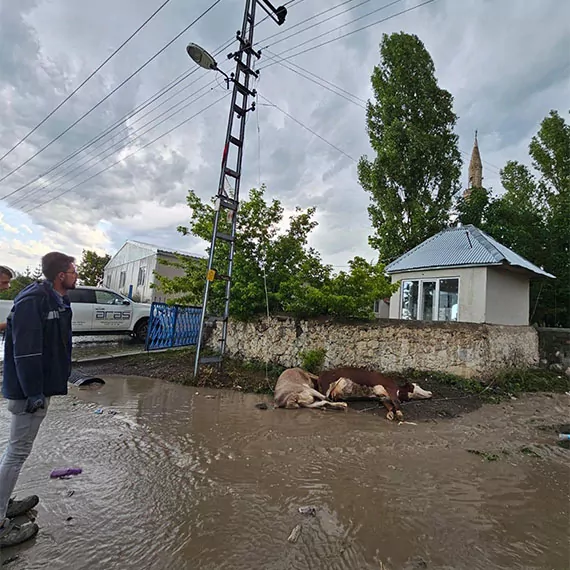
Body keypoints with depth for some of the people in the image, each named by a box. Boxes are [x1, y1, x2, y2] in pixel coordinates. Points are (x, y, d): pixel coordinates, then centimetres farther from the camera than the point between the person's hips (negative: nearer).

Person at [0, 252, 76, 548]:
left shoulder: (59, 301, 7)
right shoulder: (32, 300, -22)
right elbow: (25, 351, -26)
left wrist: (51, 382, 19)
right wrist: (33, 392, -23)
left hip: (43, 386, 10)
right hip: (30, 391, -10)